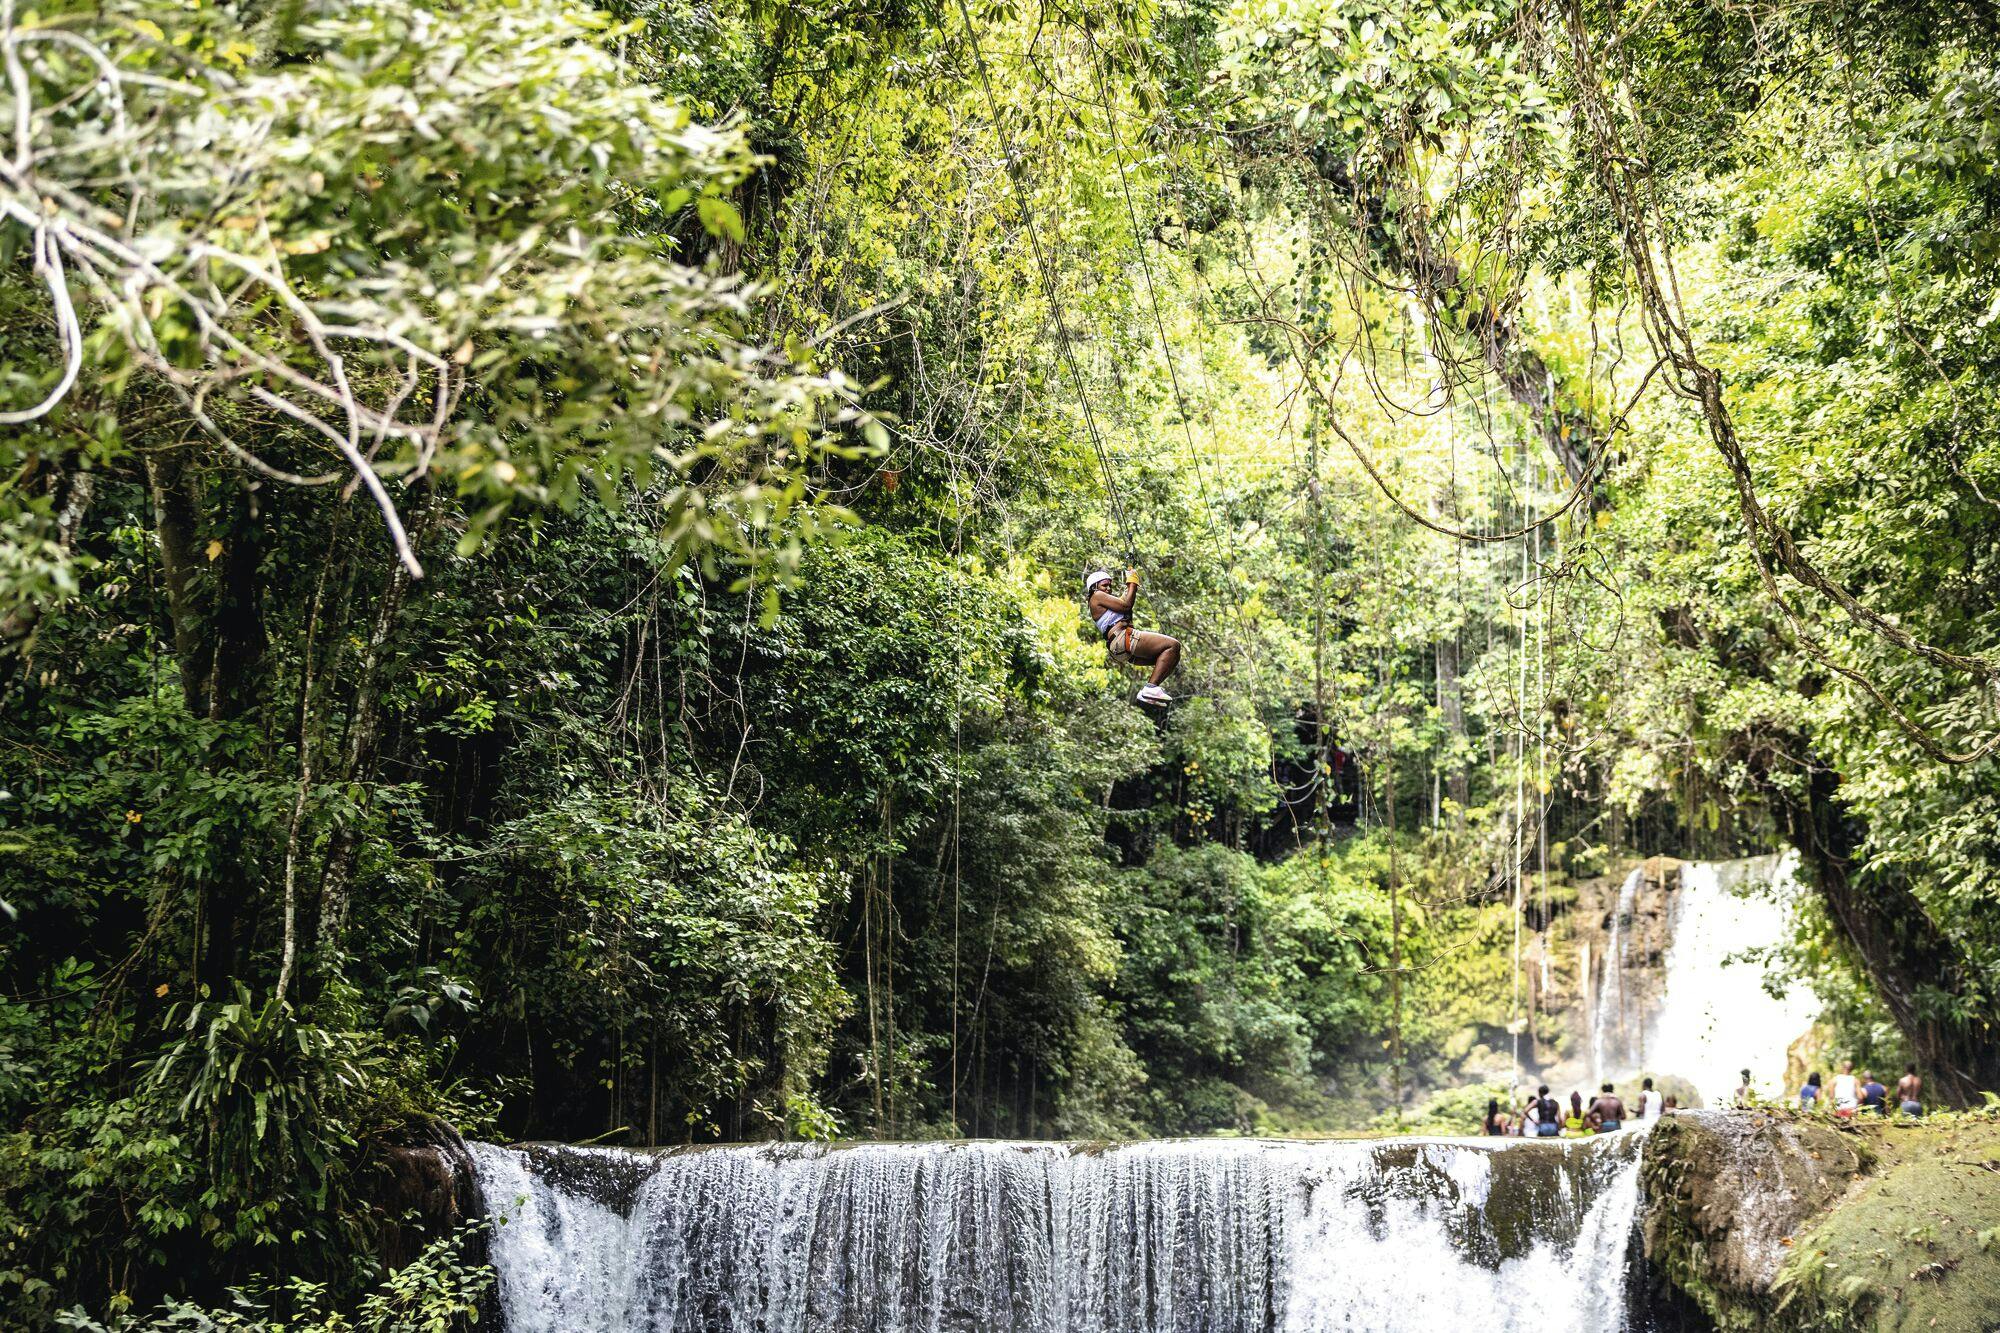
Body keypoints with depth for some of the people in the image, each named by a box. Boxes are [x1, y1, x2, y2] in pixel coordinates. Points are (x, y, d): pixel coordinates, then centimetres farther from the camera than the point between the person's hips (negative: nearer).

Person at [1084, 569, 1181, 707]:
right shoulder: (1097, 596, 3)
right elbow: (1126, 606, -5)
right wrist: (1132, 583, 5)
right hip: (1123, 637, -10)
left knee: (1173, 655, 13)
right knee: (1173, 645, -19)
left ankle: (1151, 689, -4)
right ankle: (1151, 688, -29)